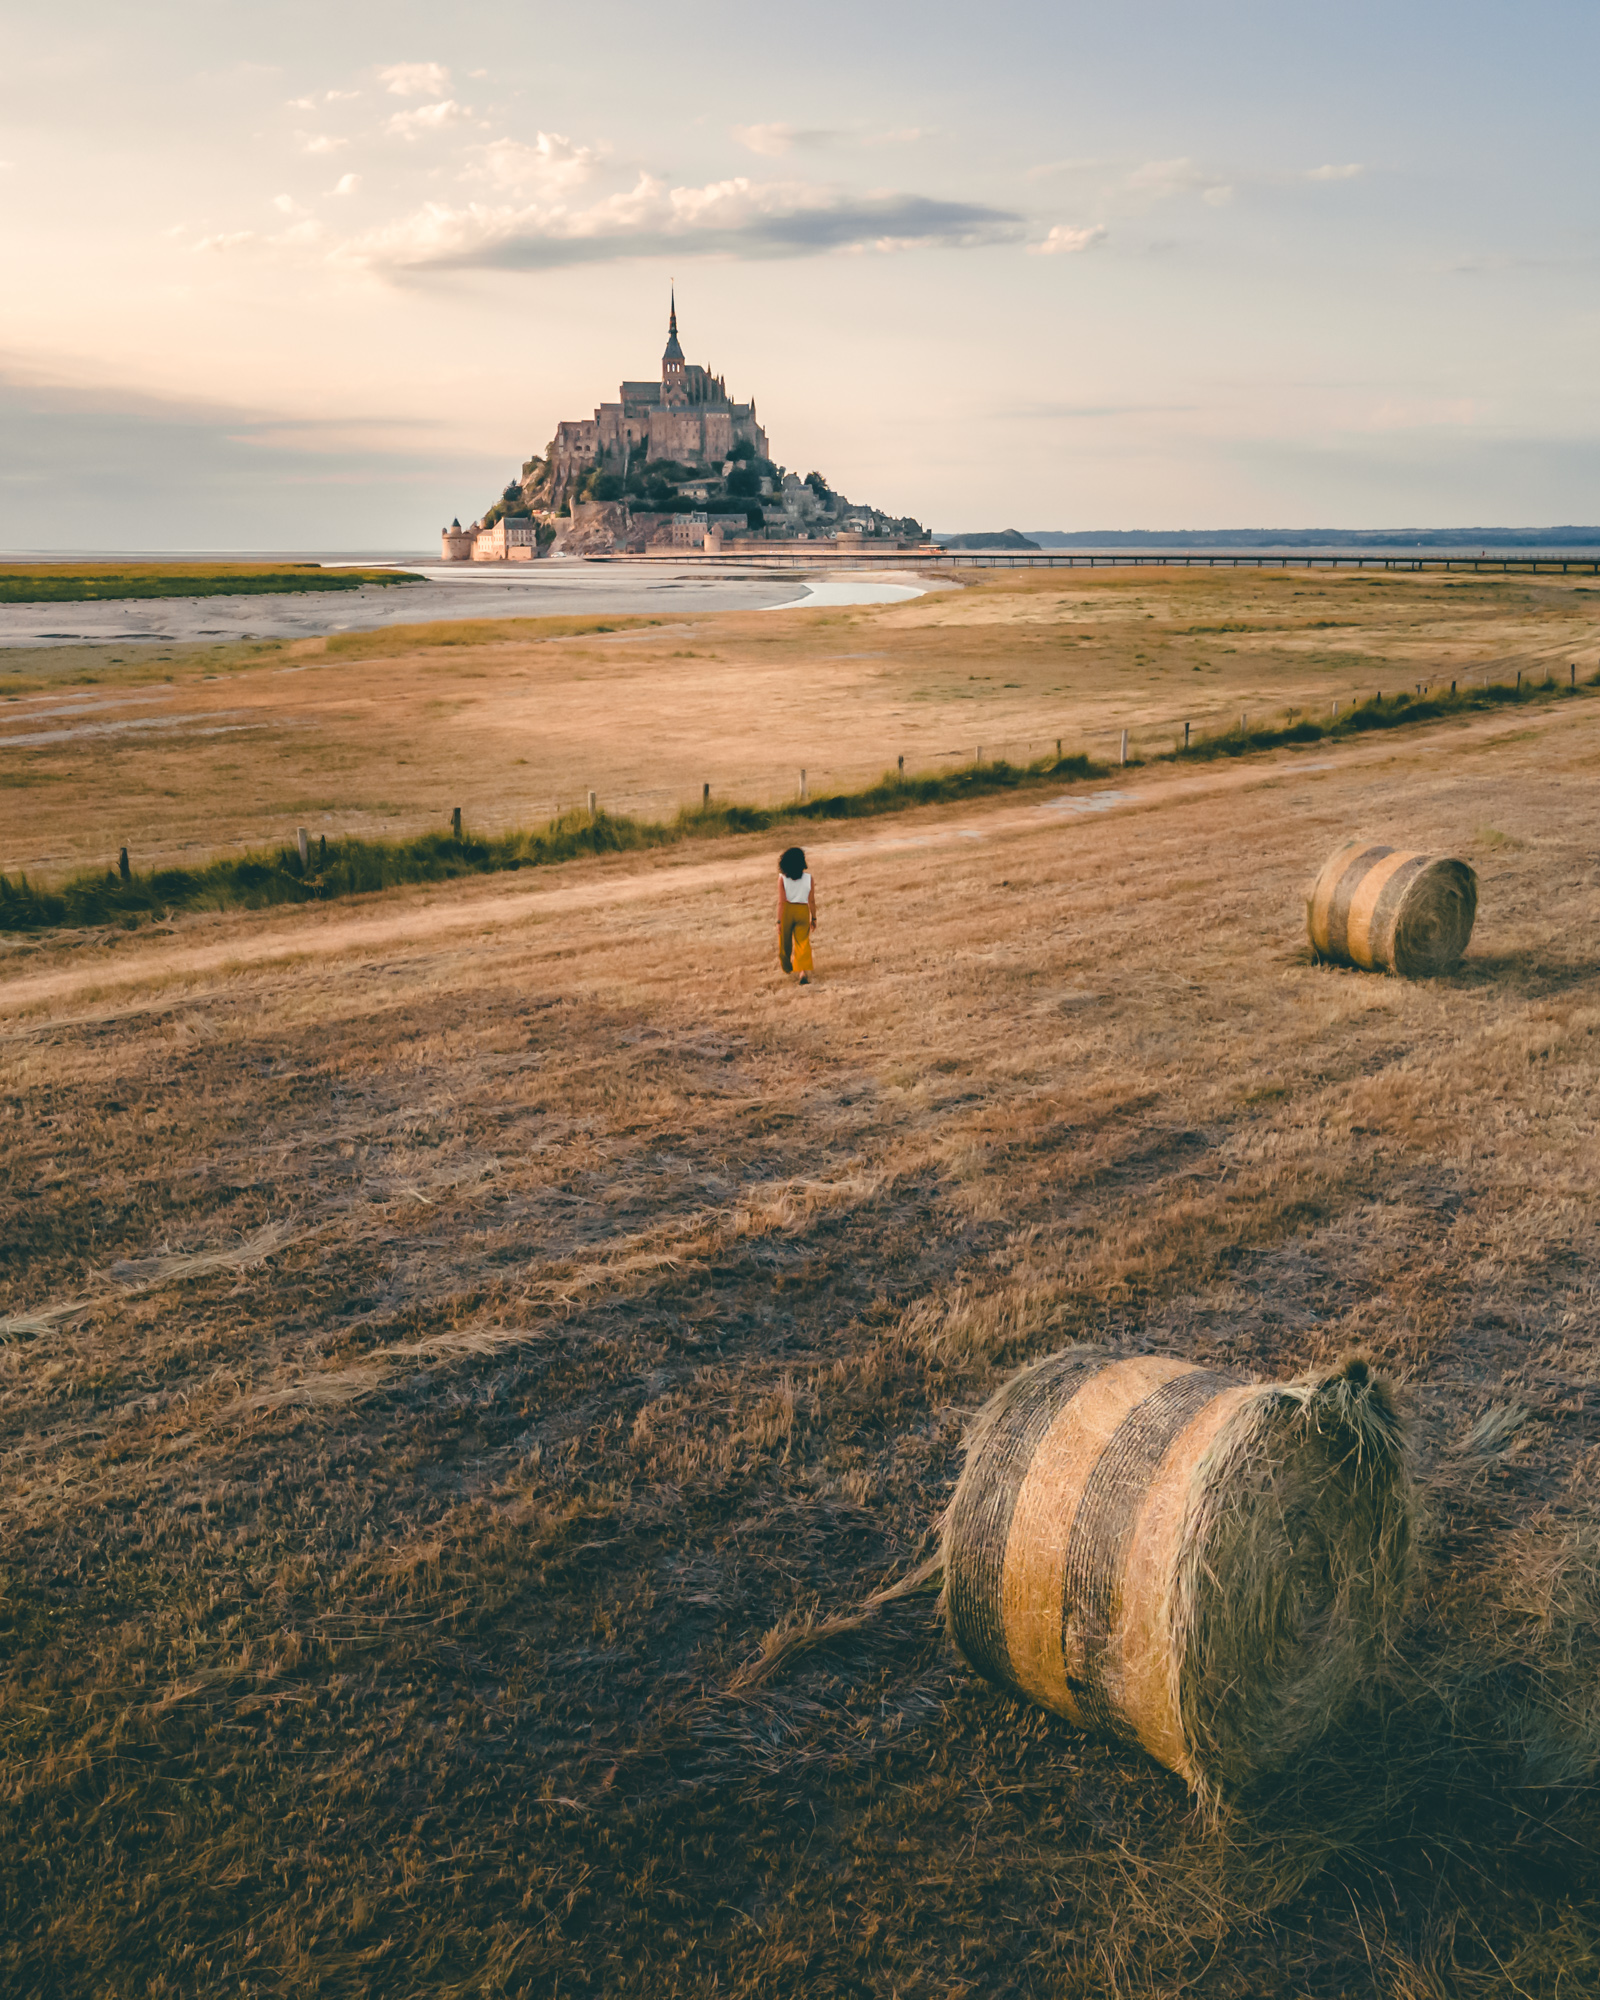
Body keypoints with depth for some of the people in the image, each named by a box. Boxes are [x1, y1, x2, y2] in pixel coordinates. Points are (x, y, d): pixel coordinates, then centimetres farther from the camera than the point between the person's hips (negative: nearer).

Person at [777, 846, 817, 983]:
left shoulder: (782, 878, -11)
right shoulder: (808, 877, -6)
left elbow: (781, 901, -13)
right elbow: (812, 901, -2)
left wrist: (779, 921, -9)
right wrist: (814, 918, 8)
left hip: (787, 911, 0)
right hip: (803, 911, 0)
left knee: (785, 941, 20)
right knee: (803, 943, 0)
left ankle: (786, 966, 43)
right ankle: (805, 973, -16)